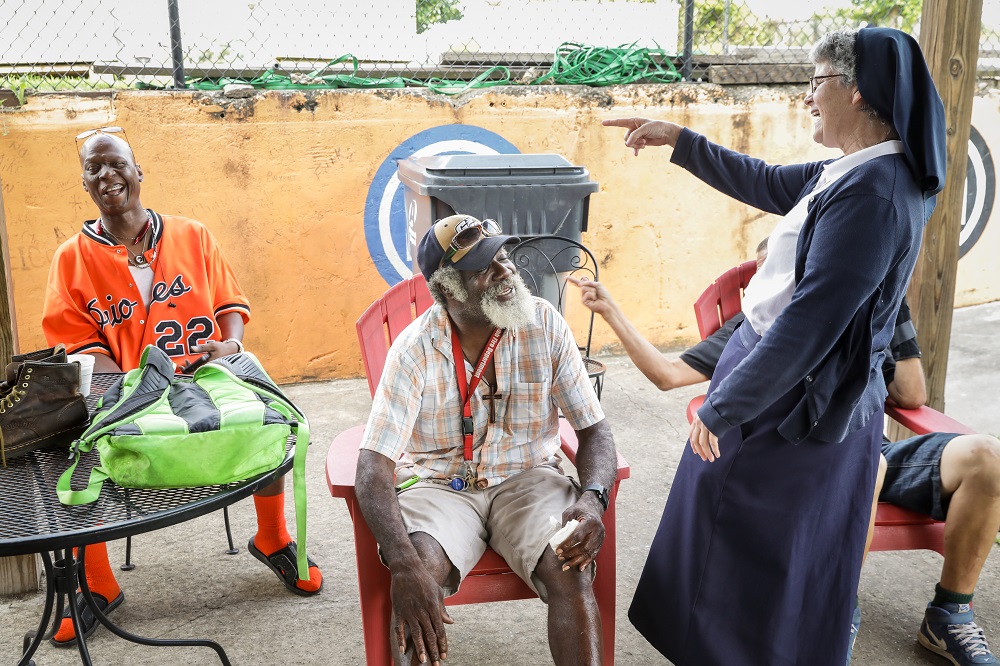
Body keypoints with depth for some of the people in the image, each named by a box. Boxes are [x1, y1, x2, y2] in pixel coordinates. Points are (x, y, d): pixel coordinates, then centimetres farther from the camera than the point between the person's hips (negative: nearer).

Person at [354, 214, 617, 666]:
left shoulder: (544, 325, -9)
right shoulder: (415, 350, -15)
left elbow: (593, 428, -3)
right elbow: (373, 467, -21)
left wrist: (593, 498, -25)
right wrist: (404, 565, -38)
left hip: (526, 477, 2)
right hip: (439, 483, -1)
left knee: (572, 571, -27)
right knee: (418, 575, -32)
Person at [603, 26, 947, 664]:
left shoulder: (871, 194, -26)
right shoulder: (858, 173, 4)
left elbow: (809, 324, -28)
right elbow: (768, 184, 19)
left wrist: (721, 408, -20)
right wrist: (680, 140, 21)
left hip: (796, 403, -9)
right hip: (803, 393, 9)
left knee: (756, 555, 8)